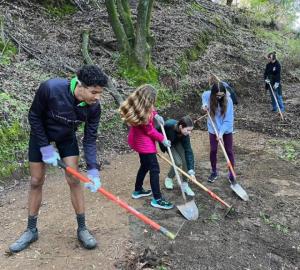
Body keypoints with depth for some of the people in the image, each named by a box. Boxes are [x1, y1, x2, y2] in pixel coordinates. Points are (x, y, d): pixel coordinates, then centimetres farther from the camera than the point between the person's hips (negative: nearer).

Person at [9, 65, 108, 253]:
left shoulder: (94, 107, -27)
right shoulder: (50, 88, -36)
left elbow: (90, 139, -19)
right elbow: (34, 116, -20)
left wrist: (93, 170, -27)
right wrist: (45, 147, -22)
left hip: (67, 137, 2)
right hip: (41, 134, -1)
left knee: (74, 180, -5)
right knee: (36, 181, 4)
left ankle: (82, 228, 10)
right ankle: (31, 230, 21)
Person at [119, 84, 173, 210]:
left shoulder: (136, 105, -7)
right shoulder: (142, 113, -32)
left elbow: (150, 110, 16)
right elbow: (150, 131, -19)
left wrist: (155, 115, -2)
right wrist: (163, 139, -6)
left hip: (138, 140, 10)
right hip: (144, 142, -10)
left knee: (145, 165, 24)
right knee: (154, 169, 0)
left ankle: (138, 190, 38)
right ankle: (157, 199, 10)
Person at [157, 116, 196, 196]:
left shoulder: (185, 134, -31)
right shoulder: (168, 125, -41)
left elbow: (188, 151, -31)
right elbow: (158, 132, -22)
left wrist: (191, 171, -36)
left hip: (177, 142, 3)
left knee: (186, 160, -15)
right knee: (178, 162, -18)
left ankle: (184, 184, 3)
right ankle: (169, 178, 10)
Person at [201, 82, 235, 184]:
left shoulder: (228, 100, -24)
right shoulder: (208, 95, -16)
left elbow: (228, 120, -24)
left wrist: (221, 133, -31)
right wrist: (204, 104, -7)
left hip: (226, 130, -2)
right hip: (213, 129, 2)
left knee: (229, 151, 5)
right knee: (213, 151, 9)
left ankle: (231, 174, 21)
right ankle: (214, 172, 28)